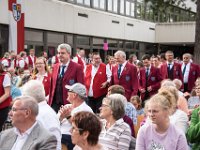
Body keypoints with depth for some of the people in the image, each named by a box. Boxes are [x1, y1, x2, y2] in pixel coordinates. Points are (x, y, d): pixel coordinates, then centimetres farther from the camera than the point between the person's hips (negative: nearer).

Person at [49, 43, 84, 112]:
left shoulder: (77, 67, -5)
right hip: (55, 103, 5)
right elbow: (52, 85, 14)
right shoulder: (55, 67, 12)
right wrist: (50, 102, 8)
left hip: (69, 103, -4)